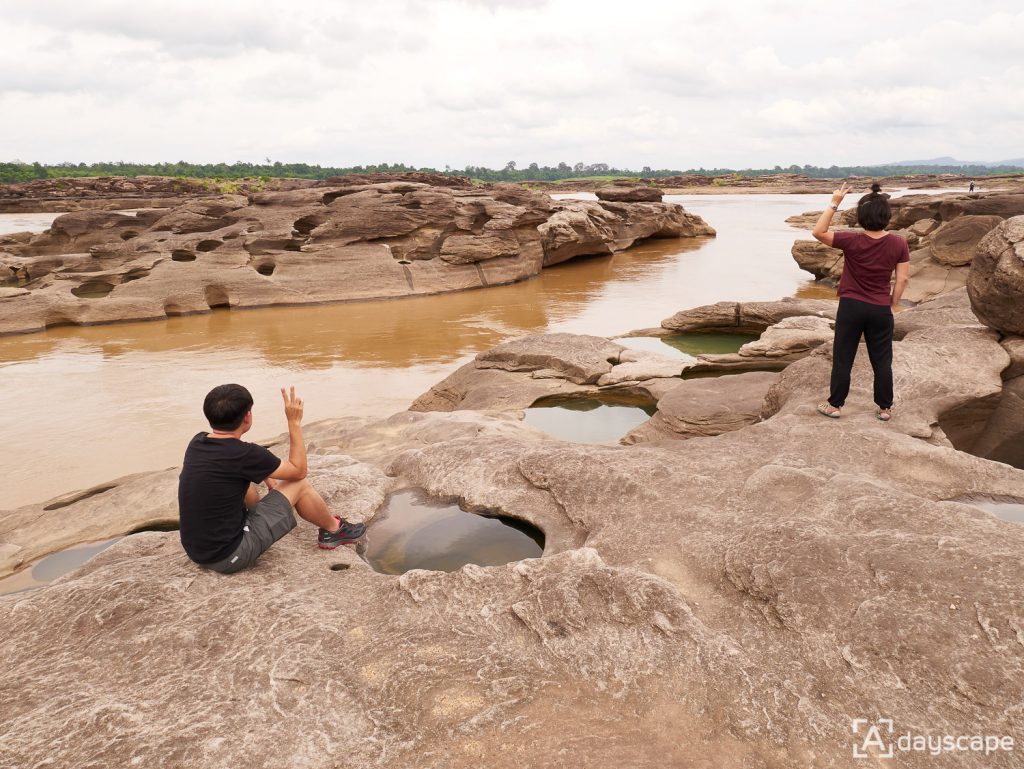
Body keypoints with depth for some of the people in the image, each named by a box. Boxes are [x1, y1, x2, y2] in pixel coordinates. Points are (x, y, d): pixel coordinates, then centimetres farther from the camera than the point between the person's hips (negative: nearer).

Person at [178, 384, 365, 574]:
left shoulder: (197, 442, -1)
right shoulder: (243, 454, -23)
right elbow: (299, 470, -6)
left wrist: (265, 476, 18)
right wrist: (295, 423, -4)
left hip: (196, 550, 7)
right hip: (229, 556, -7)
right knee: (298, 484, 2)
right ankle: (334, 530, 25)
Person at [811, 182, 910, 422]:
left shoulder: (852, 241, -14)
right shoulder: (899, 244, -7)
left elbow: (818, 232, -8)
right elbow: (902, 279, -3)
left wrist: (834, 204, -10)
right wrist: (893, 304, 9)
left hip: (851, 307, -2)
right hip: (881, 310, 2)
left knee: (842, 359, 9)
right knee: (882, 361, 12)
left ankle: (835, 405, 17)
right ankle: (885, 408, 21)